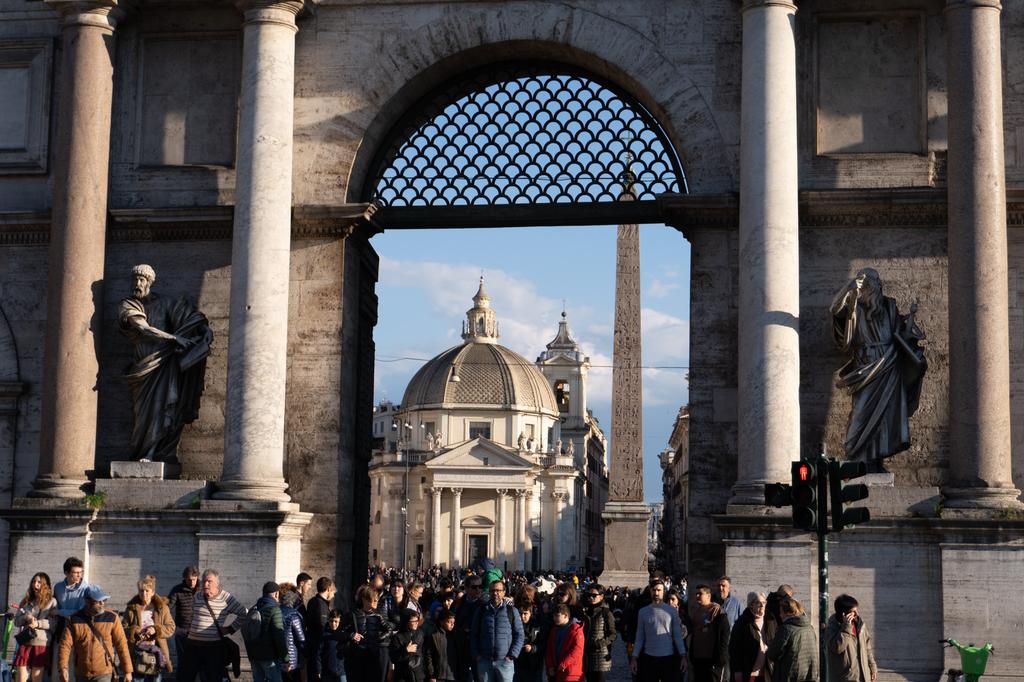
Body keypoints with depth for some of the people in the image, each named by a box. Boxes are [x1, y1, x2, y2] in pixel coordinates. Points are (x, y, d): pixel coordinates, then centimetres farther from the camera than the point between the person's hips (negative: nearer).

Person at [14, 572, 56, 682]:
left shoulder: (51, 602, 3)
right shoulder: (26, 601, 14)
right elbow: (16, 621, 11)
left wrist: (38, 623, -15)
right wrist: (25, 617, -9)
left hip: (42, 643, -3)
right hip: (25, 641, 3)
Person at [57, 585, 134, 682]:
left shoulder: (111, 618, -4)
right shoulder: (74, 620, -2)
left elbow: (121, 645, -2)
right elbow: (65, 644, -7)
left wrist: (128, 671, -3)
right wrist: (63, 668, -22)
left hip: (103, 674, -3)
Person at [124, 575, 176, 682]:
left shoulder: (161, 607, 3)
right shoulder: (131, 608, 2)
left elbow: (171, 627, 1)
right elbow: (124, 629, 3)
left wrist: (156, 629, -16)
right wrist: (134, 632, -17)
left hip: (155, 651, 0)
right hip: (137, 652, 0)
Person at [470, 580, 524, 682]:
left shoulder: (512, 611, 4)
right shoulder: (481, 611, 8)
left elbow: (519, 635, 4)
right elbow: (473, 634, 13)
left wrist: (512, 655, -5)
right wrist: (475, 654, 3)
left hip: (505, 661, -2)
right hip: (484, 661, 2)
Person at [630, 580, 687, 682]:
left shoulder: (672, 611, 2)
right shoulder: (643, 612, 5)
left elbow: (677, 636, 1)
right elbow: (639, 638, 6)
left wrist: (683, 656, -7)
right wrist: (634, 658, 0)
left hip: (669, 658, -1)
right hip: (649, 658, 1)